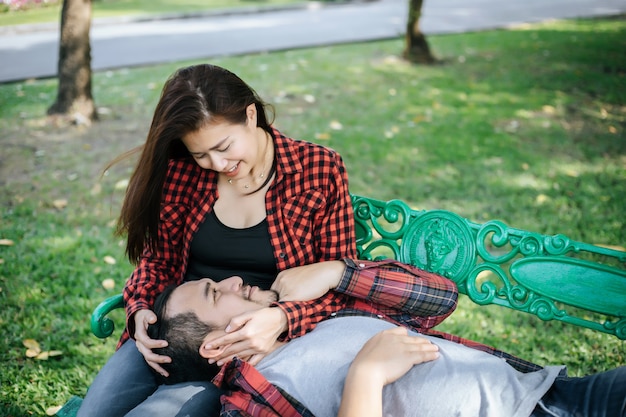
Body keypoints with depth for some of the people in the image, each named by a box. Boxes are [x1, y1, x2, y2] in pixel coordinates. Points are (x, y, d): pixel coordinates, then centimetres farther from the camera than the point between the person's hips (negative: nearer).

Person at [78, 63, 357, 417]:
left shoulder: (319, 169, -8)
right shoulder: (182, 172, 0)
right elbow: (159, 256, 10)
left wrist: (281, 319, -26)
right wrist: (141, 309, -12)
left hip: (256, 346, -3)